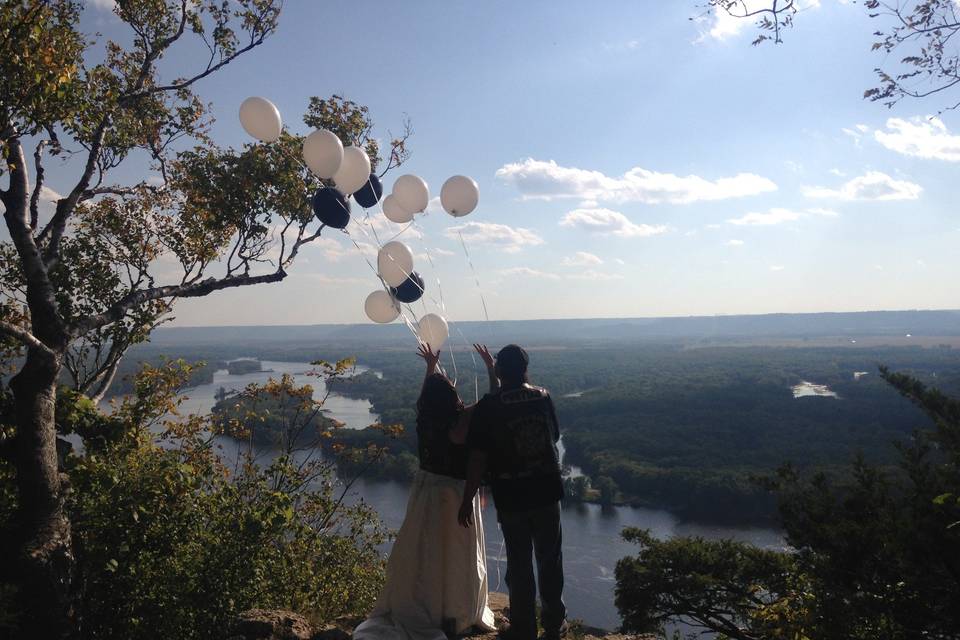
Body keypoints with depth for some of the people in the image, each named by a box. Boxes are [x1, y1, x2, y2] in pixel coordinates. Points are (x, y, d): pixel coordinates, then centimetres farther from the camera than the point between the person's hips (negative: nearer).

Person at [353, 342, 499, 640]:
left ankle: (419, 611, 31)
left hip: (426, 489, 5)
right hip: (456, 493, -5)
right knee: (455, 555, 11)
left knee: (422, 554, 16)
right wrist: (490, 367, -1)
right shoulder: (462, 420, -19)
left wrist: (431, 366, 29)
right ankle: (455, 614, 24)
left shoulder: (424, 418, -5)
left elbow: (428, 395, 18)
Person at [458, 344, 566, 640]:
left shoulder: (488, 406, -14)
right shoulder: (544, 397, -3)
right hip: (548, 491, 3)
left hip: (511, 497, -3)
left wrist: (467, 501, -9)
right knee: (550, 560, 18)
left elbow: (478, 458, -15)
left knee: (519, 564, 10)